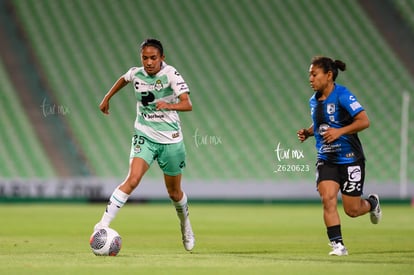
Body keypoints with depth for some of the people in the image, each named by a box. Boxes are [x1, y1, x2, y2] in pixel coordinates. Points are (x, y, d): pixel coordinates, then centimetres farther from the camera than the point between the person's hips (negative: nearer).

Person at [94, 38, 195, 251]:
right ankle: (103, 224, -25)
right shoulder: (136, 74, -3)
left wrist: (168, 105, -44)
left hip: (170, 139, -1)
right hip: (144, 136, 1)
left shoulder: (170, 74, -15)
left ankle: (185, 225, 43)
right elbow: (123, 79, 24)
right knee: (132, 180, -23)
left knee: (174, 192, 13)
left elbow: (187, 104, -26)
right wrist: (107, 98, 29)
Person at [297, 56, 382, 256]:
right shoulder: (314, 100, 7)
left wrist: (339, 131, -28)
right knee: (328, 199, -17)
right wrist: (307, 132, 3)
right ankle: (337, 245, -10)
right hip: (326, 160, 5)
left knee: (352, 210, 1)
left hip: (350, 159, -5)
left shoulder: (342, 95, -15)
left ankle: (372, 203, 36)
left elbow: (364, 121, -19)